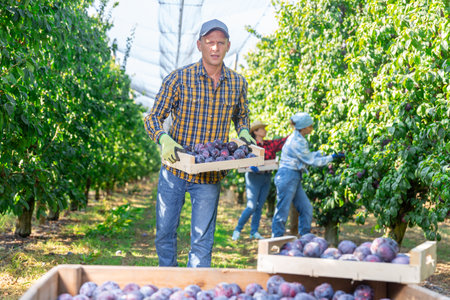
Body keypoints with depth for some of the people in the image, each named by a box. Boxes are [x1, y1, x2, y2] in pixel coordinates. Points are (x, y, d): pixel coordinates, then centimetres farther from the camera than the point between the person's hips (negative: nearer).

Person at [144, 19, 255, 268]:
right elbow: (153, 118, -7)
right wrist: (165, 140, -28)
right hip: (174, 168, -1)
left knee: (203, 240, 2)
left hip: (210, 175, 1)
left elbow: (241, 116, 19)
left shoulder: (238, 83, 1)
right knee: (165, 232, 10)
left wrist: (244, 134, -3)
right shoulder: (179, 78, -9)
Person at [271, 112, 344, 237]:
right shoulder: (296, 141, -18)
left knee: (306, 208, 10)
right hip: (287, 177, -10)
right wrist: (331, 157, -7)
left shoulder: (298, 138, 12)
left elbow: (308, 155, 23)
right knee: (283, 210, -3)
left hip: (295, 178, 10)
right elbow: (311, 161, -14)